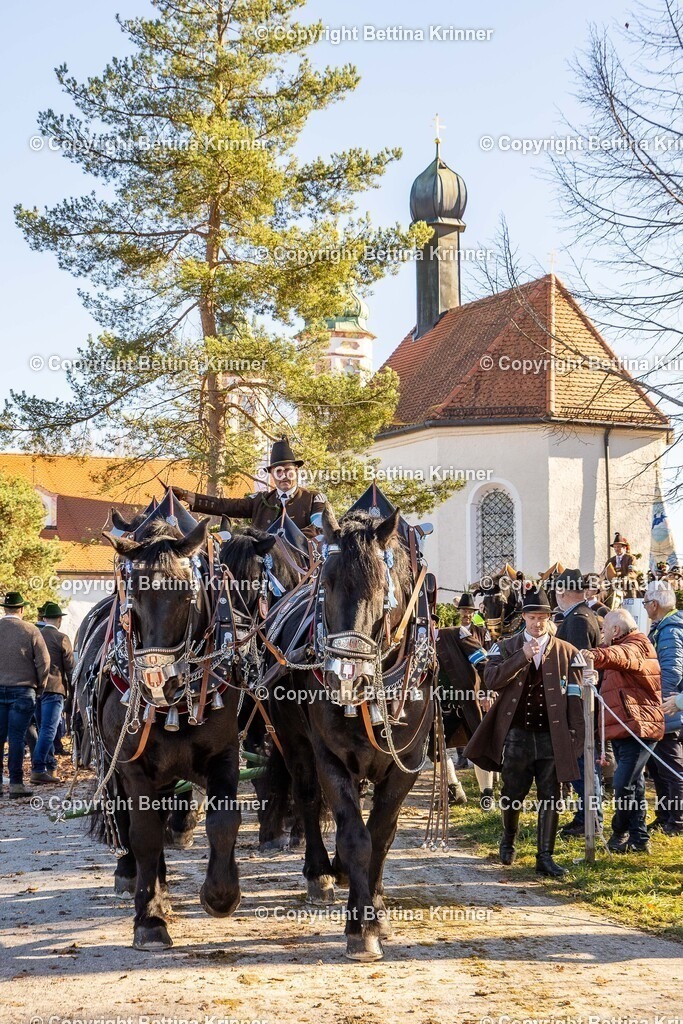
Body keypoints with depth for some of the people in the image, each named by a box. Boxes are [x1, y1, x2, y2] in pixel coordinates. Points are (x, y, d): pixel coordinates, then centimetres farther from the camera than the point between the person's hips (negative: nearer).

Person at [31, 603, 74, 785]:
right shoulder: (61, 638, -5)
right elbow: (70, 667, -4)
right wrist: (73, 691, 3)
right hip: (54, 688, -6)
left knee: (44, 728, 15)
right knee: (48, 730, -8)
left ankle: (50, 767, 22)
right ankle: (38, 769, -17)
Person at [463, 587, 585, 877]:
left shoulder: (567, 652, 3)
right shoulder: (506, 648, 4)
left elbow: (574, 698, 2)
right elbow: (491, 679, -13)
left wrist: (575, 736, -4)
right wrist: (522, 656, -19)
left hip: (552, 736, 0)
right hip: (516, 734, 0)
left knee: (550, 798, -1)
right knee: (513, 794, 13)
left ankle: (545, 857, 6)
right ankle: (508, 838, 39)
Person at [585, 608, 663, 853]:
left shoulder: (637, 645, -12)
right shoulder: (625, 646, 22)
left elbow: (621, 655, -35)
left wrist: (596, 655, -54)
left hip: (637, 727, -11)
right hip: (622, 729, 11)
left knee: (624, 784, -15)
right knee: (632, 785, 14)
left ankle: (621, 833, -3)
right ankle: (637, 838, 20)